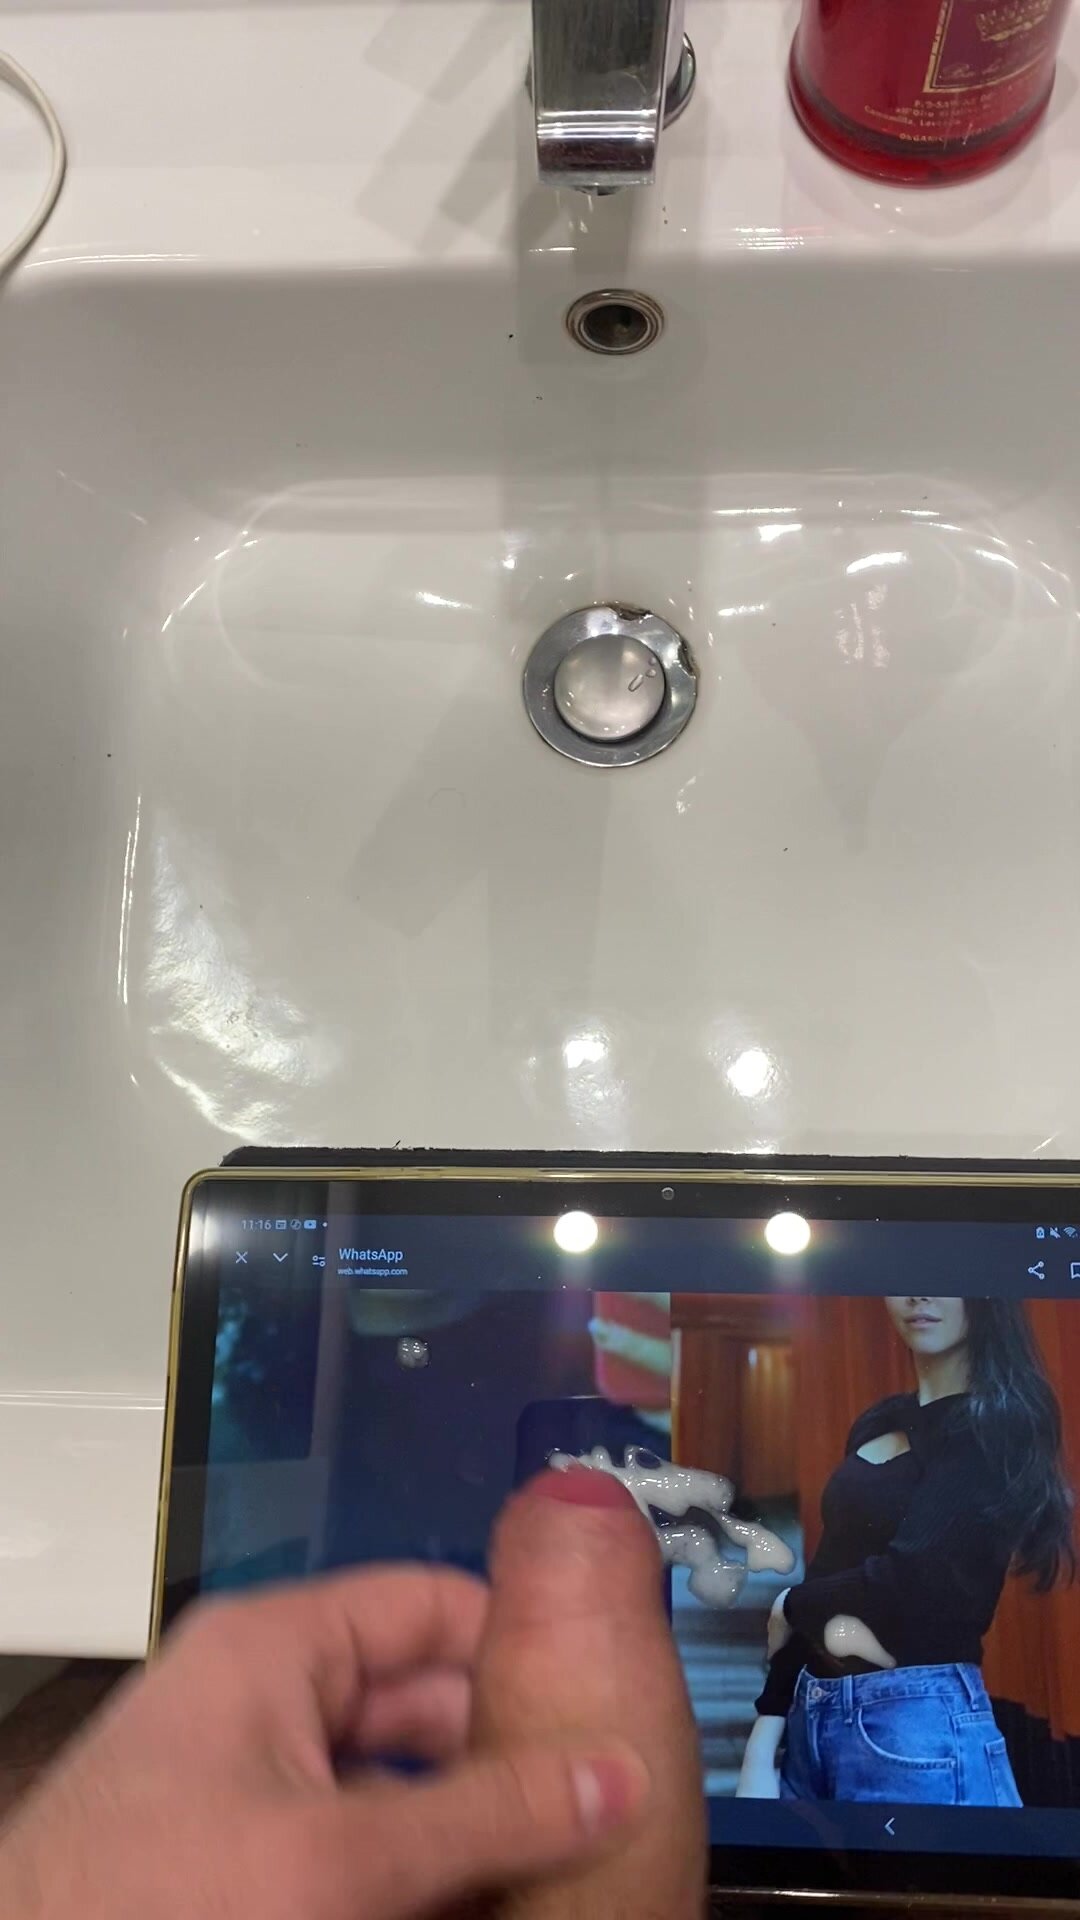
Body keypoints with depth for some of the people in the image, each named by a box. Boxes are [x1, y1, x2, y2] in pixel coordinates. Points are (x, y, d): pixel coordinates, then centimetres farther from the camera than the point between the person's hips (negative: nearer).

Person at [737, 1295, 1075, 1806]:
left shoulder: (1001, 1422, -11)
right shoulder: (875, 1424, 10)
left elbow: (911, 1579, -19)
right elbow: (829, 1567, 9)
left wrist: (792, 1607, -2)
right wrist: (761, 1745, 2)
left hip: (918, 1721, -6)